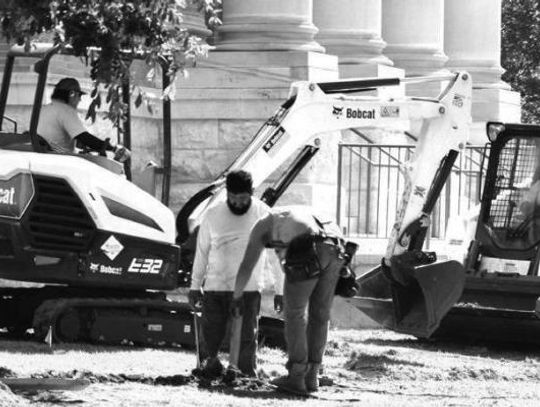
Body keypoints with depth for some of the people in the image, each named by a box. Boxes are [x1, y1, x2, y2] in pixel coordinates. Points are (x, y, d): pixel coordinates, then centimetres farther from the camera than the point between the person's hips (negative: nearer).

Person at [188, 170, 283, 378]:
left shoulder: (263, 215, -4)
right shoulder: (213, 216, 1)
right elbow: (201, 252, 13)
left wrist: (280, 290, 1)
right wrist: (195, 286, 16)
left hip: (249, 289, -2)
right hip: (215, 288, 2)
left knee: (246, 339, -6)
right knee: (210, 337, 1)